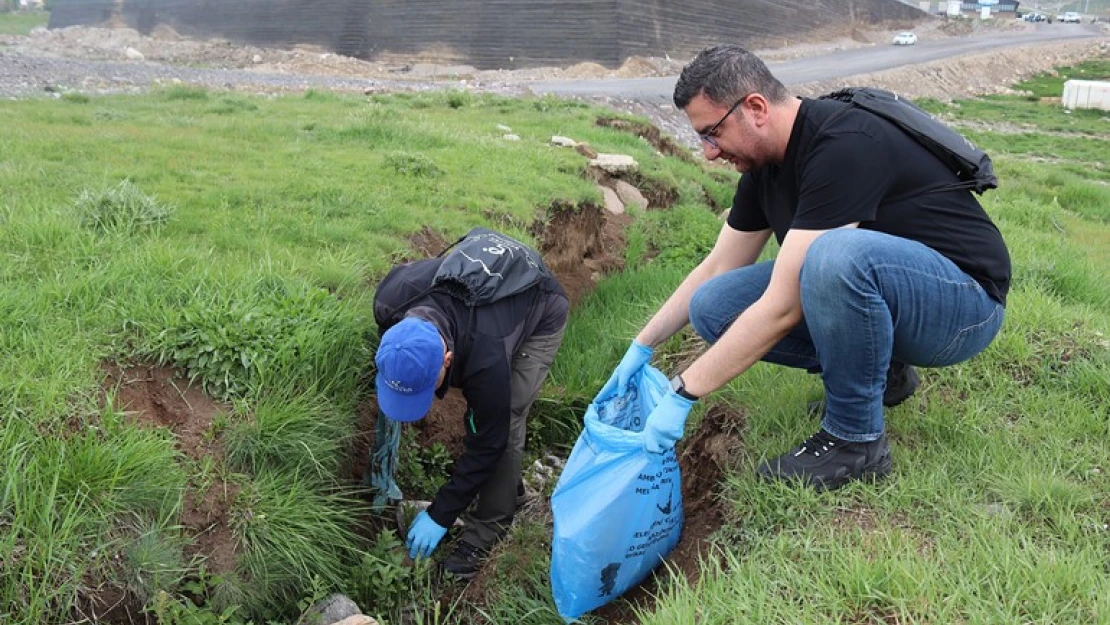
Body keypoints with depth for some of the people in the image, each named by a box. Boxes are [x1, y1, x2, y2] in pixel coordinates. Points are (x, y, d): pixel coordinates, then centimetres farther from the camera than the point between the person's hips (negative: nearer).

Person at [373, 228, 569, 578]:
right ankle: (507, 483, 28)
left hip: (540, 314, -5)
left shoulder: (487, 357, -46)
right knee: (477, 411, 3)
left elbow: (488, 441, -29)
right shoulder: (390, 302, -31)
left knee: (504, 420, -16)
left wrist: (440, 516, -21)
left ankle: (486, 533, -3)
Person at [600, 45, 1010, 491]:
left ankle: (857, 440, -17)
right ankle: (881, 370, 8)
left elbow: (782, 308, -31)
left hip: (962, 302, -8)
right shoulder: (765, 161, 0)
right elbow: (716, 268, 12)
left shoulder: (844, 146, -28)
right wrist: (641, 348, 9)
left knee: (836, 254, -39)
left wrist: (682, 394, -26)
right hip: (866, 292, 8)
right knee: (713, 307, -5)